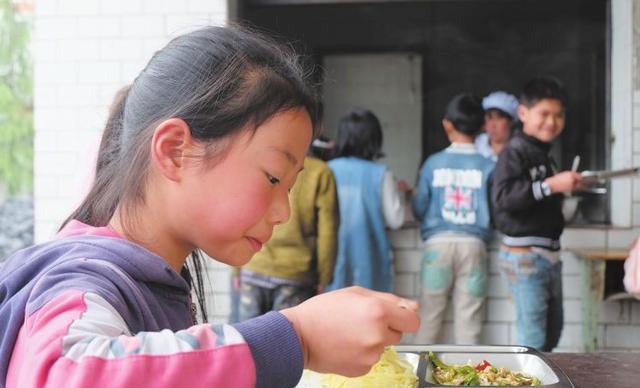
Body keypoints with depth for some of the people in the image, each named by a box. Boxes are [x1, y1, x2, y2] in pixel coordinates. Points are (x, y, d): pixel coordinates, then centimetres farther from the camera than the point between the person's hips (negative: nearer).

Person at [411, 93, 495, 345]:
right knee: (468, 322, 3)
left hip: (438, 244, 0)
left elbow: (419, 209, 3)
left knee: (429, 317, 6)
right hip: (474, 245, 0)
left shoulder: (433, 163, 1)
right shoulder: (488, 166, 0)